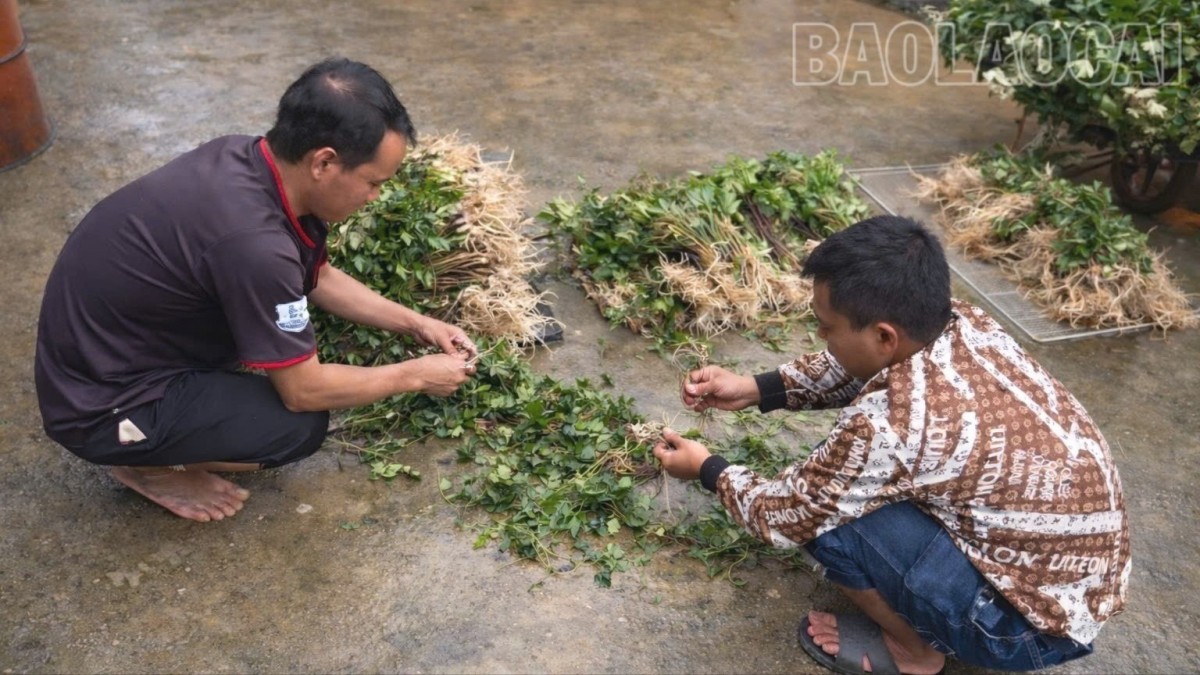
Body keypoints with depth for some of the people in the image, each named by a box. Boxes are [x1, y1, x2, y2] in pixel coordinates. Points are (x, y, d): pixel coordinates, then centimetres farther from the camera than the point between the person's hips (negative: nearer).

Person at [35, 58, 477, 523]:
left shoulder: (253, 161, -9)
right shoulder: (250, 240, -35)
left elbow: (319, 277, 10)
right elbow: (304, 390, -22)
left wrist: (414, 323, 6)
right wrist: (415, 375, -10)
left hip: (115, 347, 8)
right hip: (99, 405, -8)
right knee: (300, 427, -16)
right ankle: (144, 463, 5)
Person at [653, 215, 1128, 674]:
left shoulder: (894, 423, -33)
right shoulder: (958, 322, -10)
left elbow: (788, 516, -16)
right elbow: (851, 371, 11)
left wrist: (709, 469, 1)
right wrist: (753, 388, 4)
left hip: (1037, 618, -8)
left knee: (826, 516, -17)